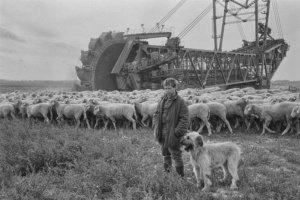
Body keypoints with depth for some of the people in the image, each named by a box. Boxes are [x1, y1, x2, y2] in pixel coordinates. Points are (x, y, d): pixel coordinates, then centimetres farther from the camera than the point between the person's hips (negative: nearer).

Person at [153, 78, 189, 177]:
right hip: (162, 135, 6)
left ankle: (181, 176, 13)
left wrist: (177, 132, -20)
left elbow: (184, 119, -14)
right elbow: (156, 113, 17)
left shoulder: (180, 102, -12)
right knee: (166, 155, 20)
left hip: (173, 136, -6)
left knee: (176, 156, 1)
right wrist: (157, 126, 5)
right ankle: (166, 171, 37)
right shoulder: (163, 100, 7)